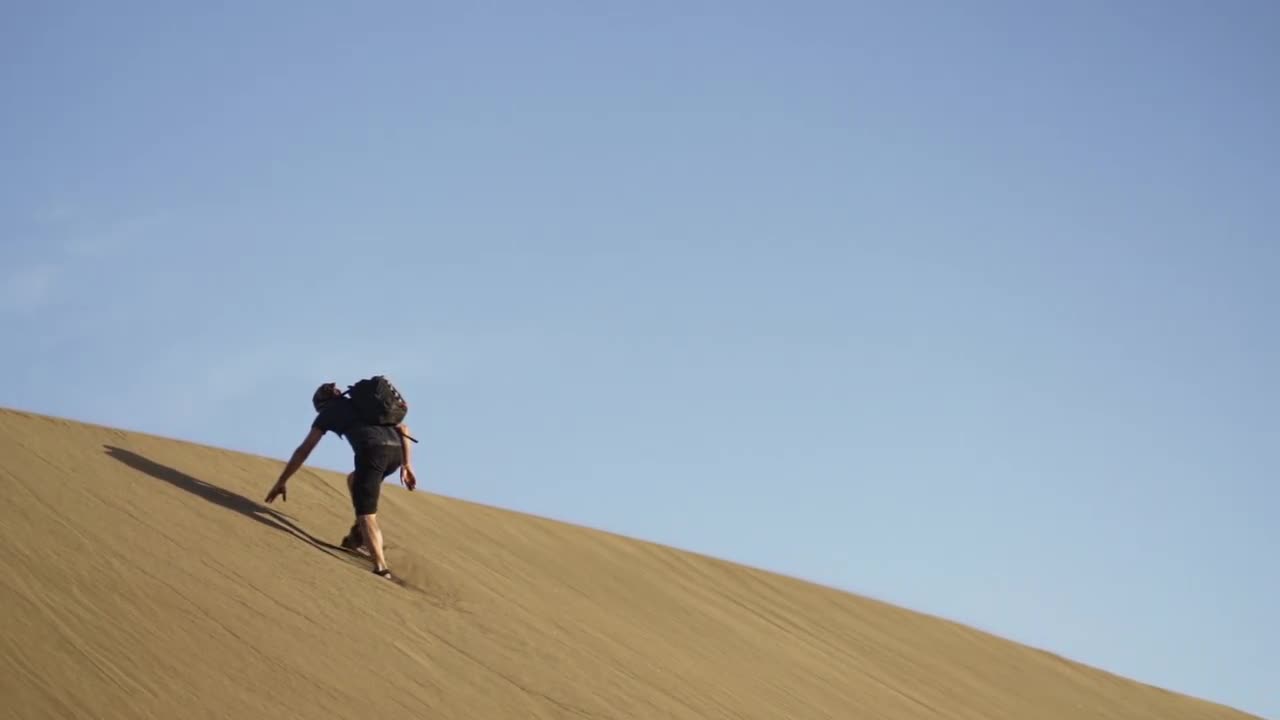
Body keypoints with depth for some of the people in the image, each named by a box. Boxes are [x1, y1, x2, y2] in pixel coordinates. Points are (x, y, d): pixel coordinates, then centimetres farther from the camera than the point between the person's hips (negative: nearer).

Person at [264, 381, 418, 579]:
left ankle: (381, 567, -25)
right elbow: (403, 428, 28)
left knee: (366, 515, -7)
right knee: (354, 479, 33)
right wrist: (406, 465, 24)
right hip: (396, 451, 6)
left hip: (373, 451, -6)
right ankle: (359, 534, 20)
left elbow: (303, 451, 22)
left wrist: (281, 482, 27)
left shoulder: (329, 411, 23)